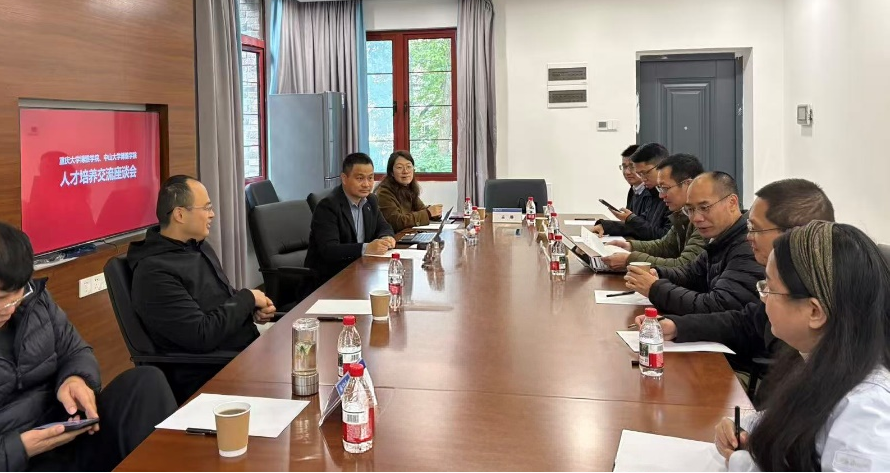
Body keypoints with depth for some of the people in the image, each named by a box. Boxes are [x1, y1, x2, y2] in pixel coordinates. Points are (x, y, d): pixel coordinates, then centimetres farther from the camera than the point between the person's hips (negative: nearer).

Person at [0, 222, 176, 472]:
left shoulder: (33, 297, 1)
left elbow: (75, 351, 12)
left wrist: (76, 378, -11)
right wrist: (20, 449, -25)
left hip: (68, 432, 7)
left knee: (145, 381, -12)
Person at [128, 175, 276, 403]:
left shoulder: (199, 246, 10)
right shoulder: (155, 272, -18)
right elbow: (203, 336, -23)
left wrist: (254, 310, 2)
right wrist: (248, 299, -11)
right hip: (213, 380, -9)